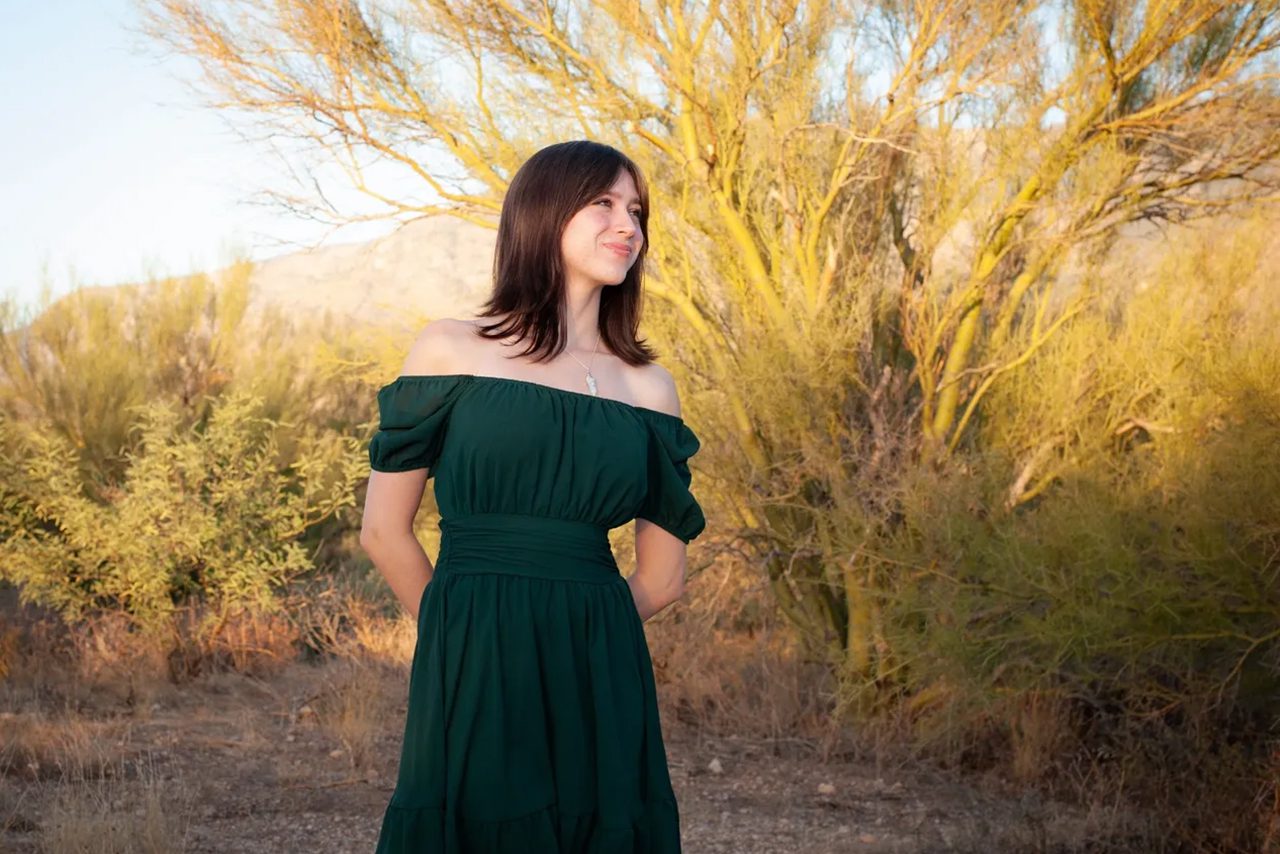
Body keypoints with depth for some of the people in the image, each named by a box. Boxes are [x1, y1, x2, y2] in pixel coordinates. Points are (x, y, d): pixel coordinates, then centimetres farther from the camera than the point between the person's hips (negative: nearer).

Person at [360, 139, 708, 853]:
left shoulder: (649, 387, 7)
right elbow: (385, 532, 5)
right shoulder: (451, 350, 1)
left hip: (600, 680, 3)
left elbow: (664, 577, 14)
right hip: (474, 674, -2)